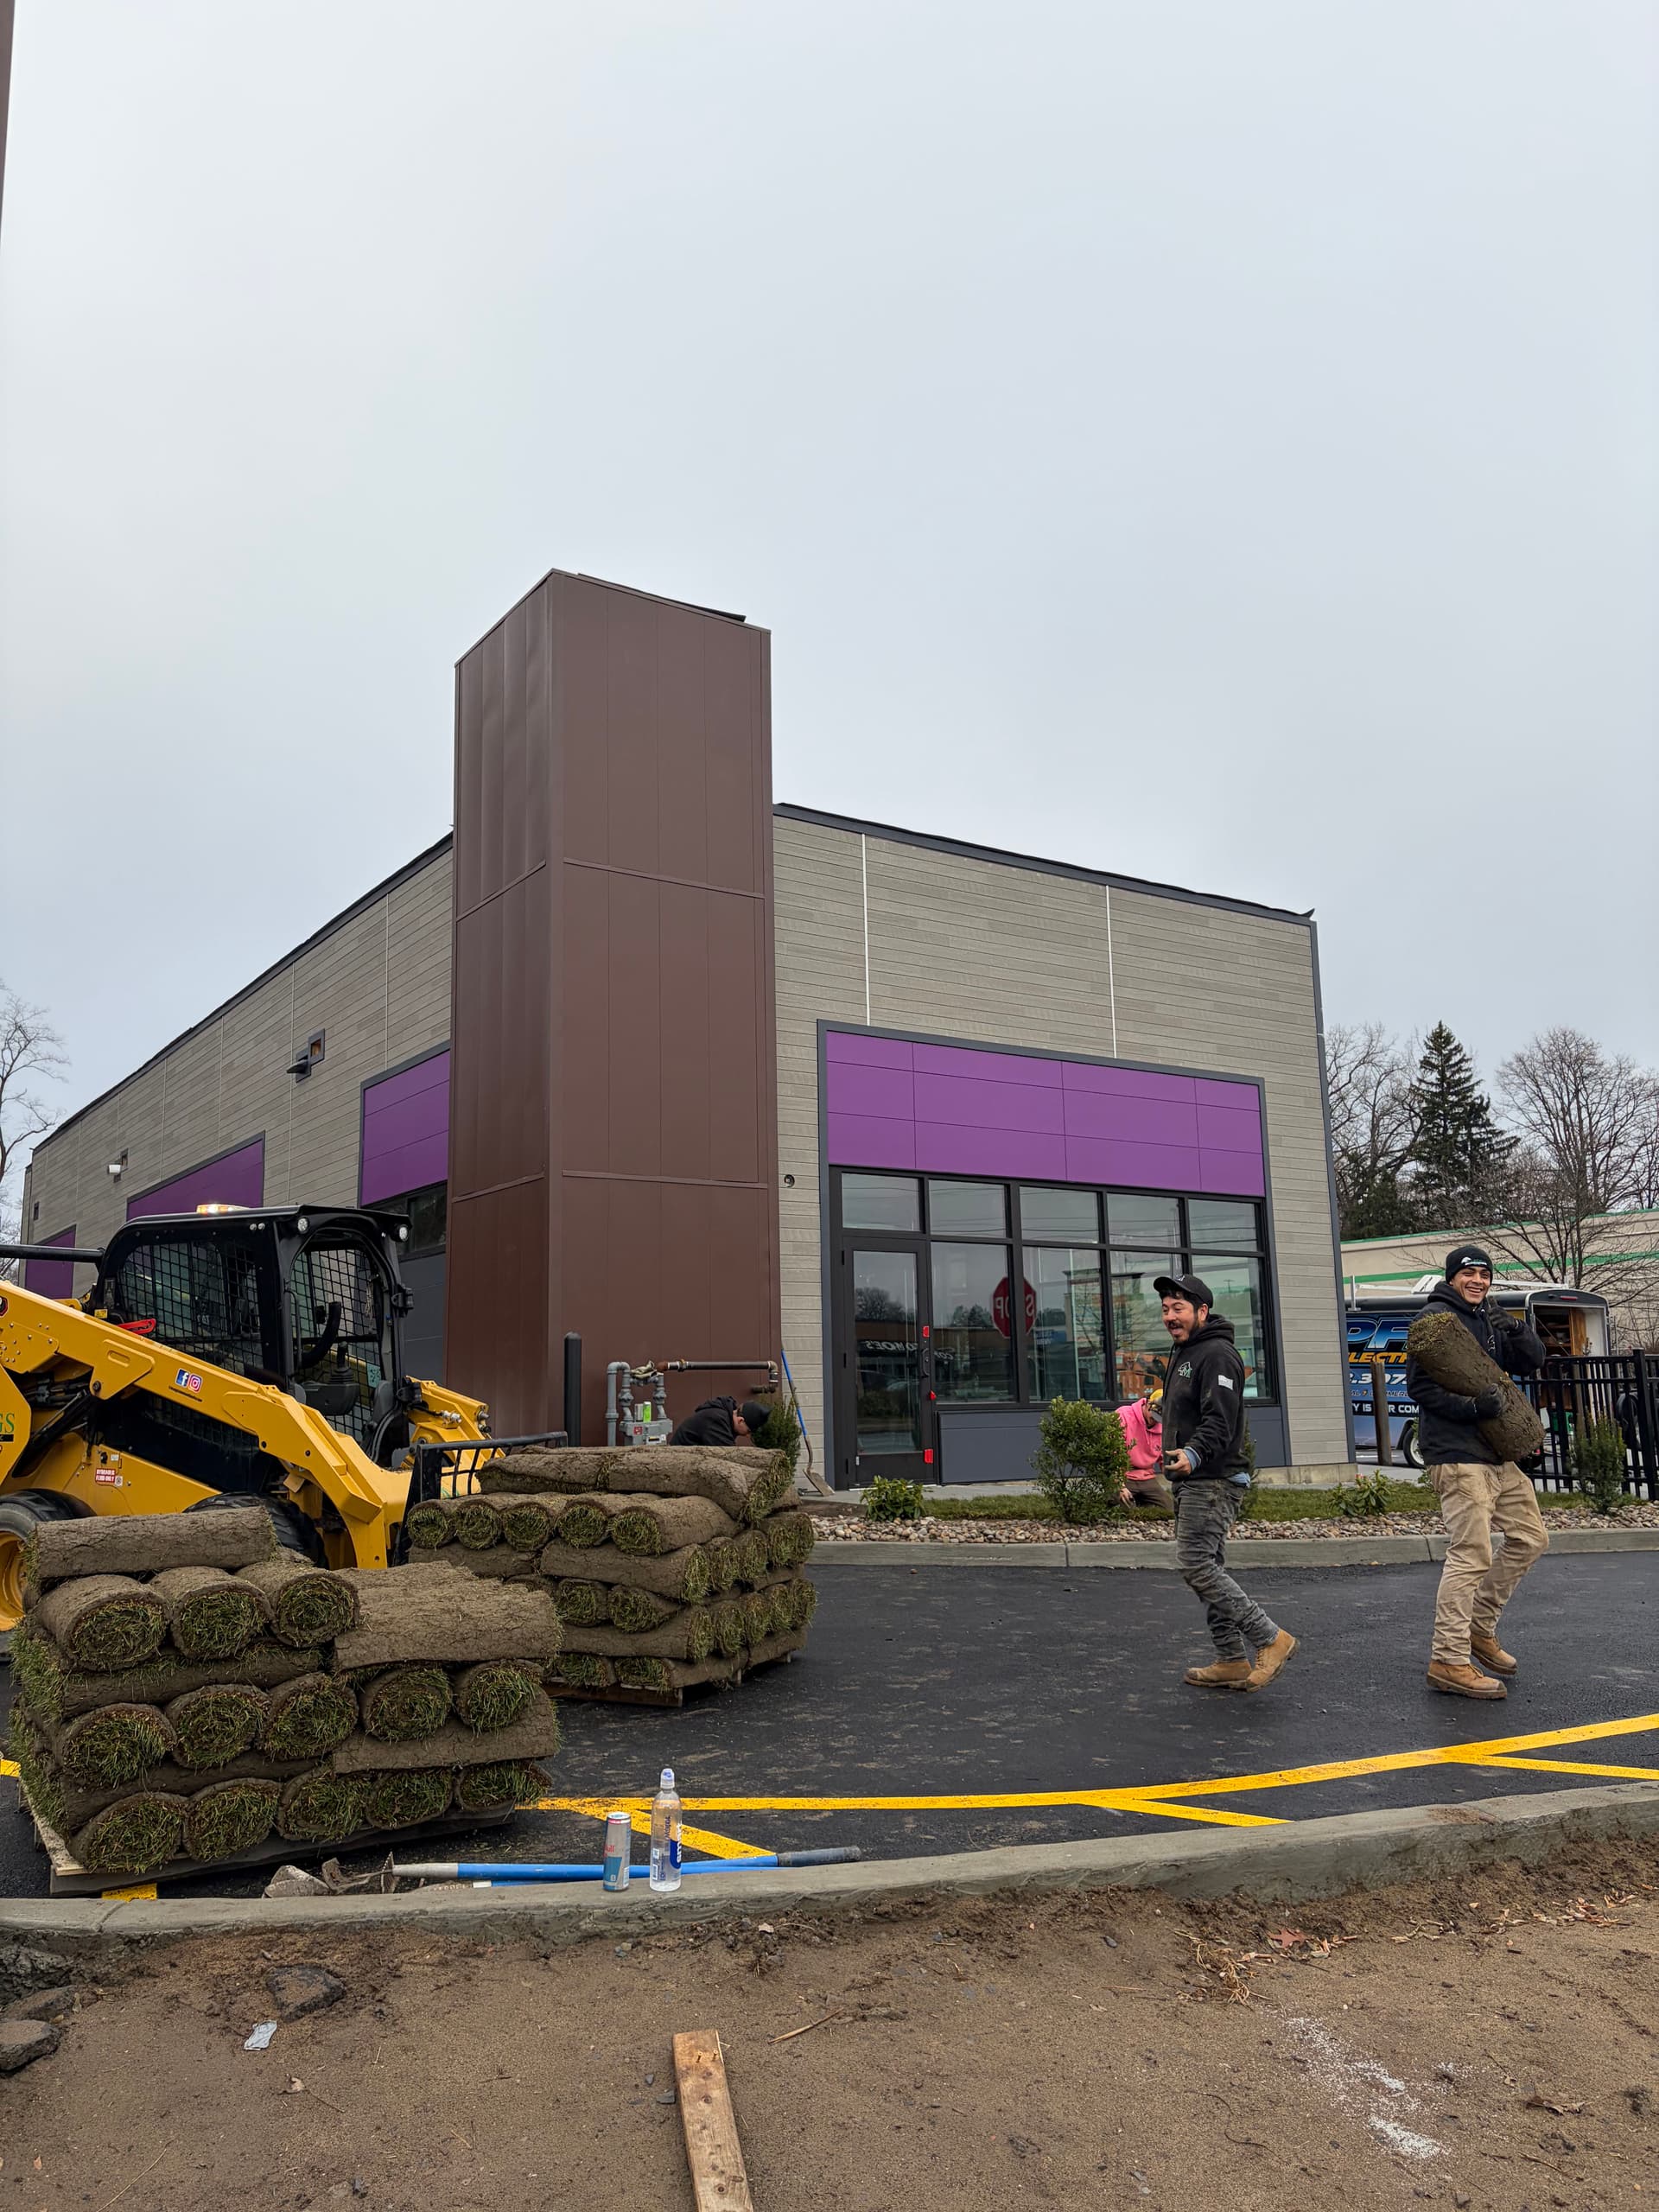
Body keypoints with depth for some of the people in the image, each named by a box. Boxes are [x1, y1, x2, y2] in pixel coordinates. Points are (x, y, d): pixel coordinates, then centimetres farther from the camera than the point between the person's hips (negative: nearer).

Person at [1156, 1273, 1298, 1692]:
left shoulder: (1216, 1355, -13)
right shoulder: (1183, 1354, 20)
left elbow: (1219, 1421, -24)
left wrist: (1193, 1454, -38)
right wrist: (1177, 1459, 21)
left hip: (1213, 1482, -10)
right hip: (1191, 1482, 10)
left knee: (1195, 1565, -15)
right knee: (1207, 1568, 9)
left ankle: (1270, 1639, -10)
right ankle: (1232, 1660, 13)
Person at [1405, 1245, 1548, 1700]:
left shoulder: (1488, 1319, 19)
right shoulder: (1437, 1317, -8)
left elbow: (1533, 1361, 14)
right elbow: (1419, 1385, -15)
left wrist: (1517, 1332, -5)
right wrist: (1471, 1407, -23)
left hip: (1496, 1454, 9)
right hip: (1456, 1454, -9)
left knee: (1531, 1538, 15)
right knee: (1471, 1553, -12)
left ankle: (1479, 1626, 26)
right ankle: (1448, 1660, -6)